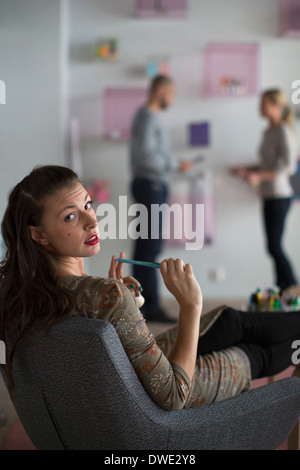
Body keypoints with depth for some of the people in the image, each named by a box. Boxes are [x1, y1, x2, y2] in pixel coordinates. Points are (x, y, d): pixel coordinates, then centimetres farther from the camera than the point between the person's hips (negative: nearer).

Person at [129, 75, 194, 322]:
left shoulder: (147, 116, 19)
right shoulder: (148, 117, -12)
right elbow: (145, 155, -22)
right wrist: (176, 165, -15)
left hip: (152, 187, 10)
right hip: (151, 185, -10)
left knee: (146, 246, 11)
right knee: (151, 246, -10)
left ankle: (141, 302, 17)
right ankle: (151, 304, -8)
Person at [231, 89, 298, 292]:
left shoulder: (284, 131, -12)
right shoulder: (268, 132, 14)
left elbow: (288, 166, -18)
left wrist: (259, 176, -24)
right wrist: (247, 170, 10)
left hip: (280, 195, -8)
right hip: (269, 195, 8)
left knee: (274, 246, -9)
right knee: (274, 246, 9)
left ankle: (293, 289, -1)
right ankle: (282, 289, 14)